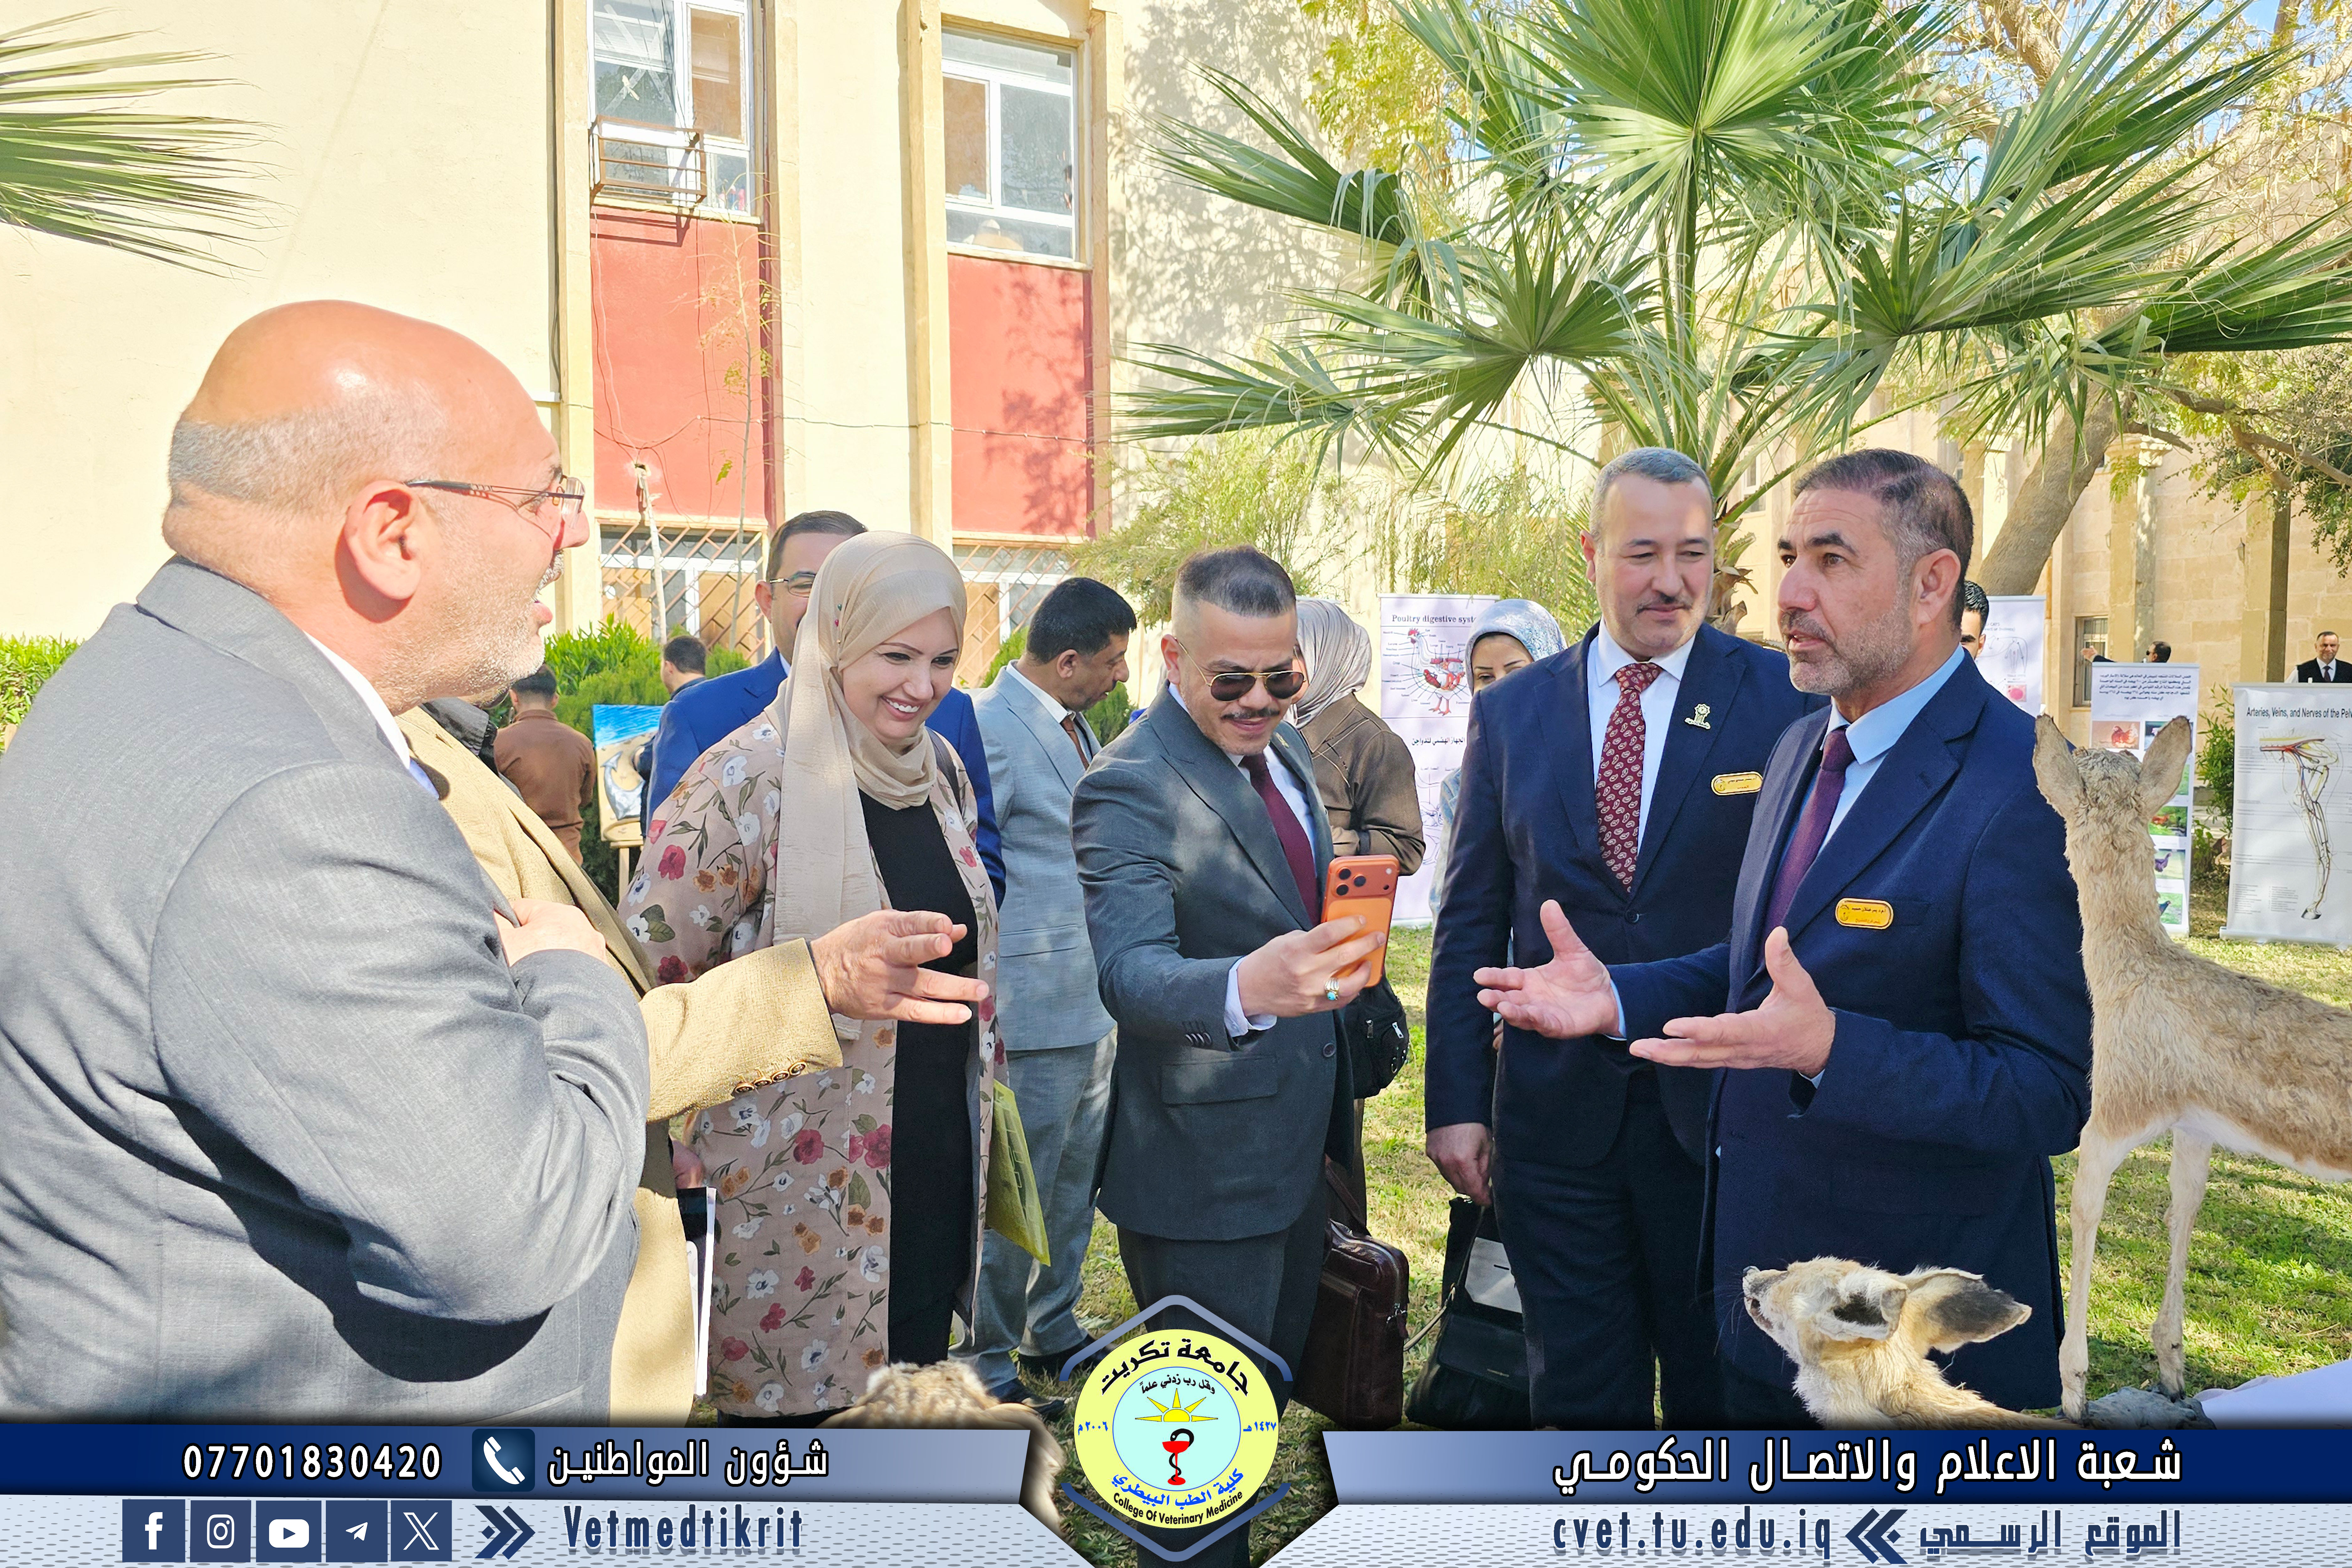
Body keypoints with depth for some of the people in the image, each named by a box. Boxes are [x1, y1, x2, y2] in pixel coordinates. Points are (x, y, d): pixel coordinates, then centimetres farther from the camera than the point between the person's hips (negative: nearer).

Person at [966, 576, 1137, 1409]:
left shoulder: (1074, 725, 13)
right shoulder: (991, 730, -16)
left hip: (1095, 1004, 9)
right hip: (1036, 1010, -9)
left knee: (1077, 1182, 18)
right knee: (1018, 1194, 2)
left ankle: (1053, 1331, 33)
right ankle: (988, 1359, 18)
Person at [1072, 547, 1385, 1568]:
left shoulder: (1282, 748, 6)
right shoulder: (1128, 789, -22)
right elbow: (1130, 971, -36)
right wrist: (1244, 988, -53)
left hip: (1297, 1144, 9)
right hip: (1204, 1167, -9)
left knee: (1273, 1382, 25)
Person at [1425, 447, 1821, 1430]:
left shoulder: (1786, 700, -5)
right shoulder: (1510, 712, 3)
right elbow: (1471, 925, 6)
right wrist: (1457, 1103, 2)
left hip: (1722, 1106, -1)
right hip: (1555, 1116, 2)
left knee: (1721, 1396, 15)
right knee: (1580, 1398, 15)